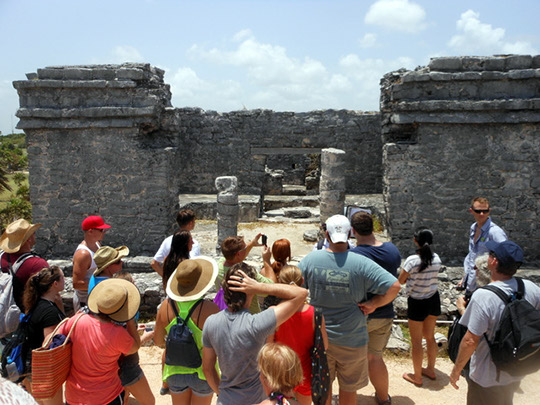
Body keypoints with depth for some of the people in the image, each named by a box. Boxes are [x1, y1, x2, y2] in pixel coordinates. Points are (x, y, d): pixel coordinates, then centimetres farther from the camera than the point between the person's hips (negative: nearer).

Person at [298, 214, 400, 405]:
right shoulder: (362, 263, -17)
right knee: (348, 388, 20)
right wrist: (373, 304, -9)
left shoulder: (310, 260, -11)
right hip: (352, 340, -1)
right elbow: (394, 286, -21)